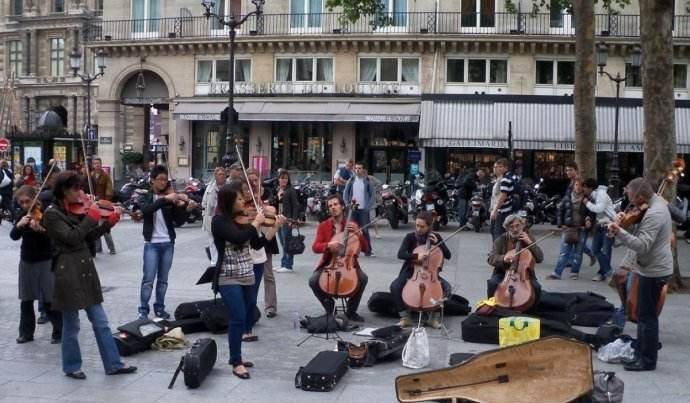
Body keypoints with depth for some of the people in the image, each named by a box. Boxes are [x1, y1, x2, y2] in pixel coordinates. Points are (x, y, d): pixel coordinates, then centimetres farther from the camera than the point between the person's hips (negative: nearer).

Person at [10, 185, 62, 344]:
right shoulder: (23, 215, 5)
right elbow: (14, 236, -2)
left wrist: (40, 230, -41)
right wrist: (19, 225, -22)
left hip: (45, 261, -5)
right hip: (26, 261, 6)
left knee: (49, 300, -5)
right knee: (26, 300, 10)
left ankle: (60, 332, 6)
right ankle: (26, 332, 21)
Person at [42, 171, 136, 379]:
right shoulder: (52, 214, -11)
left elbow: (91, 235, 14)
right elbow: (72, 238, -21)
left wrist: (111, 220, 3)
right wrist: (92, 216, -18)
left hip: (86, 268, 7)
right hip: (68, 272, -7)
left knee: (101, 322, 9)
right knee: (72, 325, 6)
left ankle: (113, 364, 14)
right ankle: (72, 366, 22)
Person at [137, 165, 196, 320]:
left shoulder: (171, 198, 6)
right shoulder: (145, 197, 1)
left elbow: (178, 221, 0)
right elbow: (147, 210, -22)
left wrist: (187, 209, -18)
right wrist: (165, 199, -32)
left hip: (168, 243, 3)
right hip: (151, 243, -3)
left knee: (163, 279, 10)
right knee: (148, 279, -6)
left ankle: (159, 308, 21)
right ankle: (143, 310, 3)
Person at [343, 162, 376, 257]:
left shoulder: (367, 181, 1)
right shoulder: (351, 181, 6)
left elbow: (373, 195, 1)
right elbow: (345, 193, 9)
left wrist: (369, 206, -9)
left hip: (364, 210, -2)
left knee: (365, 230, -2)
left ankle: (368, 251, 2)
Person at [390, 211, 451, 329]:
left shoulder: (435, 237, 0)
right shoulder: (410, 237, -6)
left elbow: (448, 255, -1)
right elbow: (400, 254, -20)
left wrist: (437, 243, -14)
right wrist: (416, 256, -35)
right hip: (411, 271, -1)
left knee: (447, 288, -26)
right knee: (395, 286, -29)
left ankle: (435, 317, -9)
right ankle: (405, 317, -14)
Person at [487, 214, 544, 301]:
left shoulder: (527, 239, 4)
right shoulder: (501, 240, 1)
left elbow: (540, 259, -4)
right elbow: (491, 258, -9)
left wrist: (530, 243, -15)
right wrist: (503, 259, -30)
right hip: (503, 273, 0)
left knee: (536, 287, -26)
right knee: (492, 283, -29)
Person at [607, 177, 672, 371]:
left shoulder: (654, 214, -26)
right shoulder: (657, 202, 6)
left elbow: (642, 245, -32)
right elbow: (640, 231, 14)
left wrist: (619, 232, -40)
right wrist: (624, 220, -2)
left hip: (653, 271, -10)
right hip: (654, 268, 10)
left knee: (646, 315, -2)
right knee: (646, 313, 22)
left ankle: (647, 360, 7)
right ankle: (650, 344, 37)